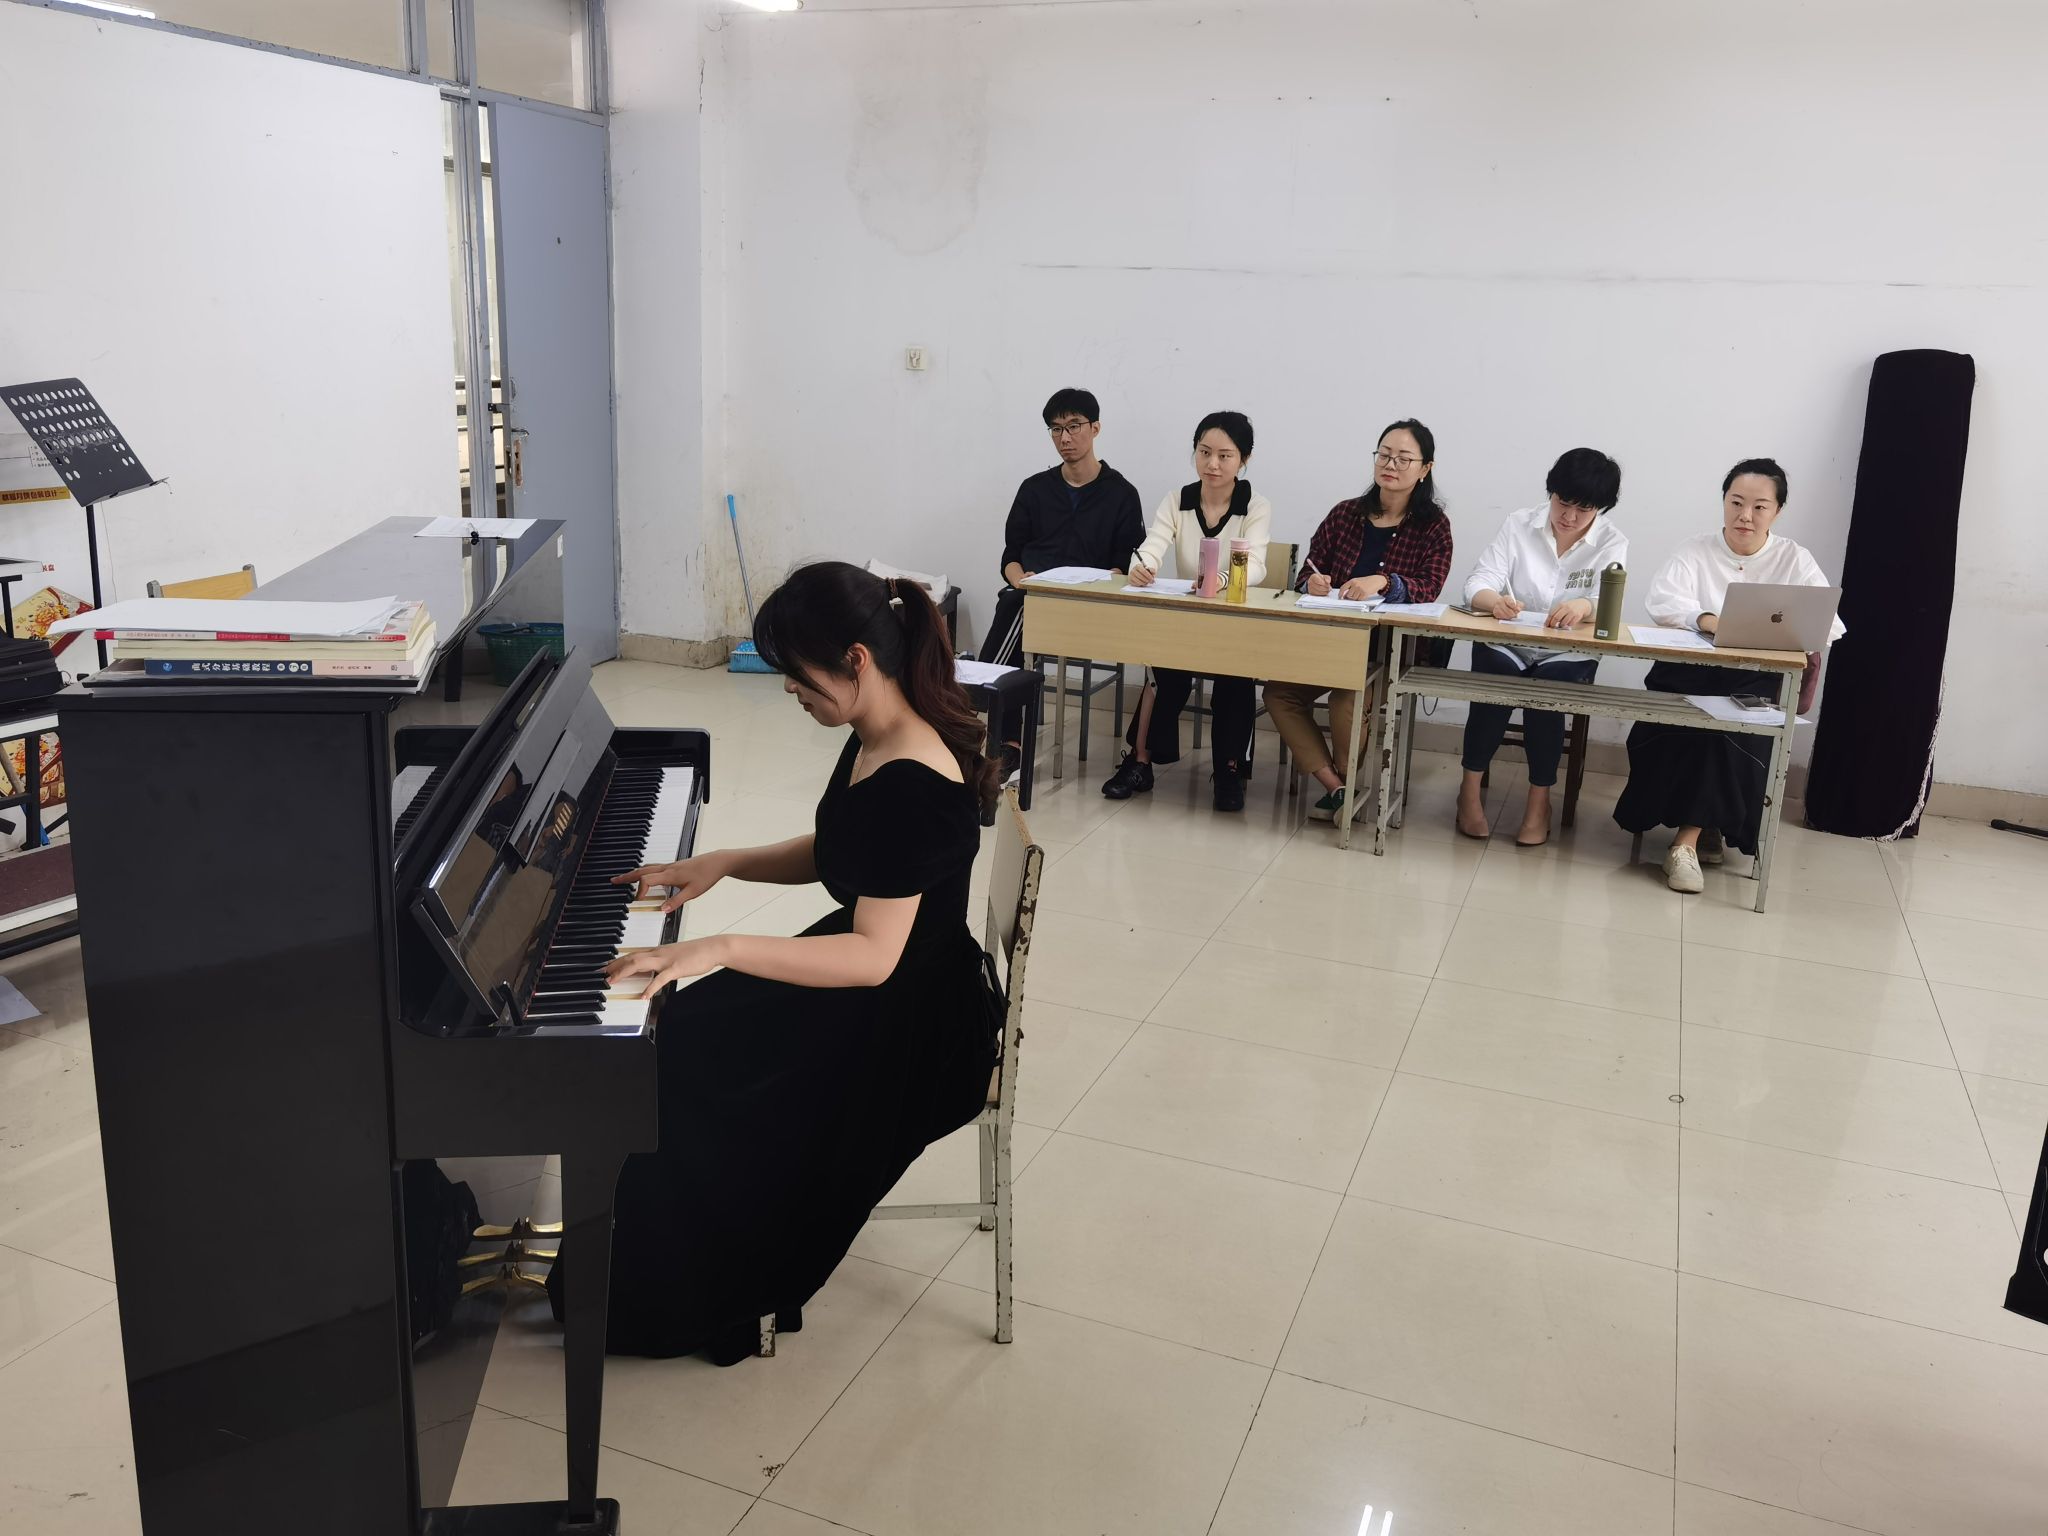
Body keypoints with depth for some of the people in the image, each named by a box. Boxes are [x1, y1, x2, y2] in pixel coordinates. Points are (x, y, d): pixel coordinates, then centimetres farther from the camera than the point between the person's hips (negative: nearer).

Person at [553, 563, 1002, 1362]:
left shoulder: (914, 787, -28)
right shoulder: (875, 744, 1)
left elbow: (874, 956, -32)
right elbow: (829, 854, 16)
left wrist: (723, 948, -36)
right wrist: (722, 863, 3)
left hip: (911, 1034, -9)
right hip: (863, 987, 9)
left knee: (690, 1107, -9)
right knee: (671, 1042, 6)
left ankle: (709, 1304, 15)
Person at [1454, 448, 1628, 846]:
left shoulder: (1612, 544, 0)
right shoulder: (1519, 524, 1)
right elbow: (1477, 584, -10)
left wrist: (1583, 606, -43)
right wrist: (1494, 600, -36)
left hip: (1568, 653, 0)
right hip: (1506, 642, 0)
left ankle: (1539, 798, -14)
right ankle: (1471, 787, -14)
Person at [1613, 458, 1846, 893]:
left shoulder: (1795, 561, 8)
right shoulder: (1695, 551, 7)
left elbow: (1830, 622, -6)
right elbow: (1661, 601, -13)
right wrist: (1709, 621, -34)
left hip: (1755, 684, 0)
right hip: (1687, 674, 0)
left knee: (1728, 733, -31)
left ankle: (1688, 840, -23)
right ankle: (1707, 829, -9)